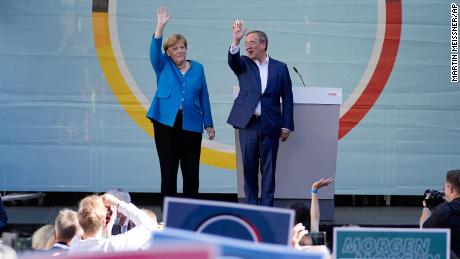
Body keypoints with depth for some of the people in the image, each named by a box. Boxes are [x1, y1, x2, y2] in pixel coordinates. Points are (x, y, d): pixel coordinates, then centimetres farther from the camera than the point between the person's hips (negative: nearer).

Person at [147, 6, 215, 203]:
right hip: (166, 123, -1)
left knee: (191, 171, 2)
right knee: (168, 170, 0)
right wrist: (160, 26, -24)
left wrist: (208, 124, 9)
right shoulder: (163, 66, 7)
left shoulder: (197, 68, 10)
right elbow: (154, 50, -12)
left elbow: (204, 97, 11)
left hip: (191, 125, 1)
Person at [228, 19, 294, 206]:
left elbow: (287, 98, 5)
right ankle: (251, 205, 14)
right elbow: (232, 60, -16)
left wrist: (286, 126, 0)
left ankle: (266, 206, 7)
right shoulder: (243, 64, 8)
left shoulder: (280, 68, 6)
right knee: (249, 166, 5)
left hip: (270, 125, -1)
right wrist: (236, 40, -34)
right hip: (247, 123, 1)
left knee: (268, 168, 2)